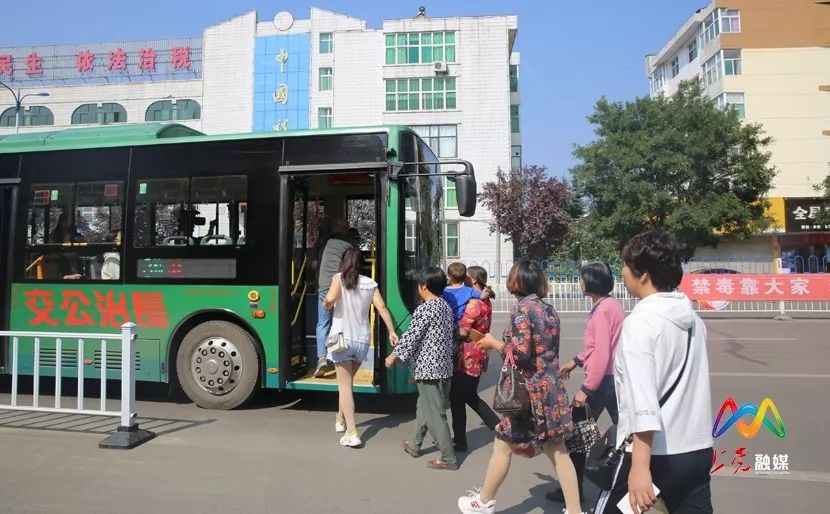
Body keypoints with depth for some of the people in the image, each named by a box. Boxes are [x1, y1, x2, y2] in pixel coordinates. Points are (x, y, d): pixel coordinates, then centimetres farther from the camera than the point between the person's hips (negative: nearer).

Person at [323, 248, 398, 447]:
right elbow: (382, 308, -3)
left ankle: (352, 433, -7)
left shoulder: (340, 278, -6)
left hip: (343, 338, -4)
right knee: (348, 381, 23)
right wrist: (392, 332, -1)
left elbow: (330, 299, -22)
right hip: (363, 340, 4)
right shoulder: (370, 283, 5)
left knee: (345, 386, 0)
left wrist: (326, 305, 0)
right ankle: (340, 420, 38)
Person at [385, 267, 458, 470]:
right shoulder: (446, 307, 8)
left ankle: (449, 458, 5)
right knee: (424, 406, 22)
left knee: (435, 414, 0)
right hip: (444, 366, 9)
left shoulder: (424, 310, -17)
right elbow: (452, 335, 14)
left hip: (428, 368, -9)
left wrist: (394, 356, -3)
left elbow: (410, 337, -15)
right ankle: (414, 444, 36)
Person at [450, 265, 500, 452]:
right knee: (470, 396, 20)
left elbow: (463, 332, -20)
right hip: (479, 355, 9)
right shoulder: (485, 301, 11)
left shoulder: (473, 302, -18)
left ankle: (460, 441, 14)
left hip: (468, 357, -9)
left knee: (456, 397, 4)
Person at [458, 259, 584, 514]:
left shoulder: (522, 308, -15)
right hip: (552, 388, 7)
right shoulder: (549, 309, 8)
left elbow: (522, 354, -20)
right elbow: (548, 350, 13)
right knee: (557, 450, 12)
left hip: (531, 390, -7)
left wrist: (494, 343, -7)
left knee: (503, 445, 9)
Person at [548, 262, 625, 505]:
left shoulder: (602, 309, -19)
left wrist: (586, 389, -20)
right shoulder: (613, 304, 10)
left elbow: (601, 354, -23)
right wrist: (575, 361, 21)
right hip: (616, 378, 9)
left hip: (603, 380, -9)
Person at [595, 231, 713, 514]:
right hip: (697, 450, 7)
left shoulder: (639, 322, -15)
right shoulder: (693, 319, 8)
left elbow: (643, 400, -23)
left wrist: (640, 466, -25)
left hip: (654, 453, -7)